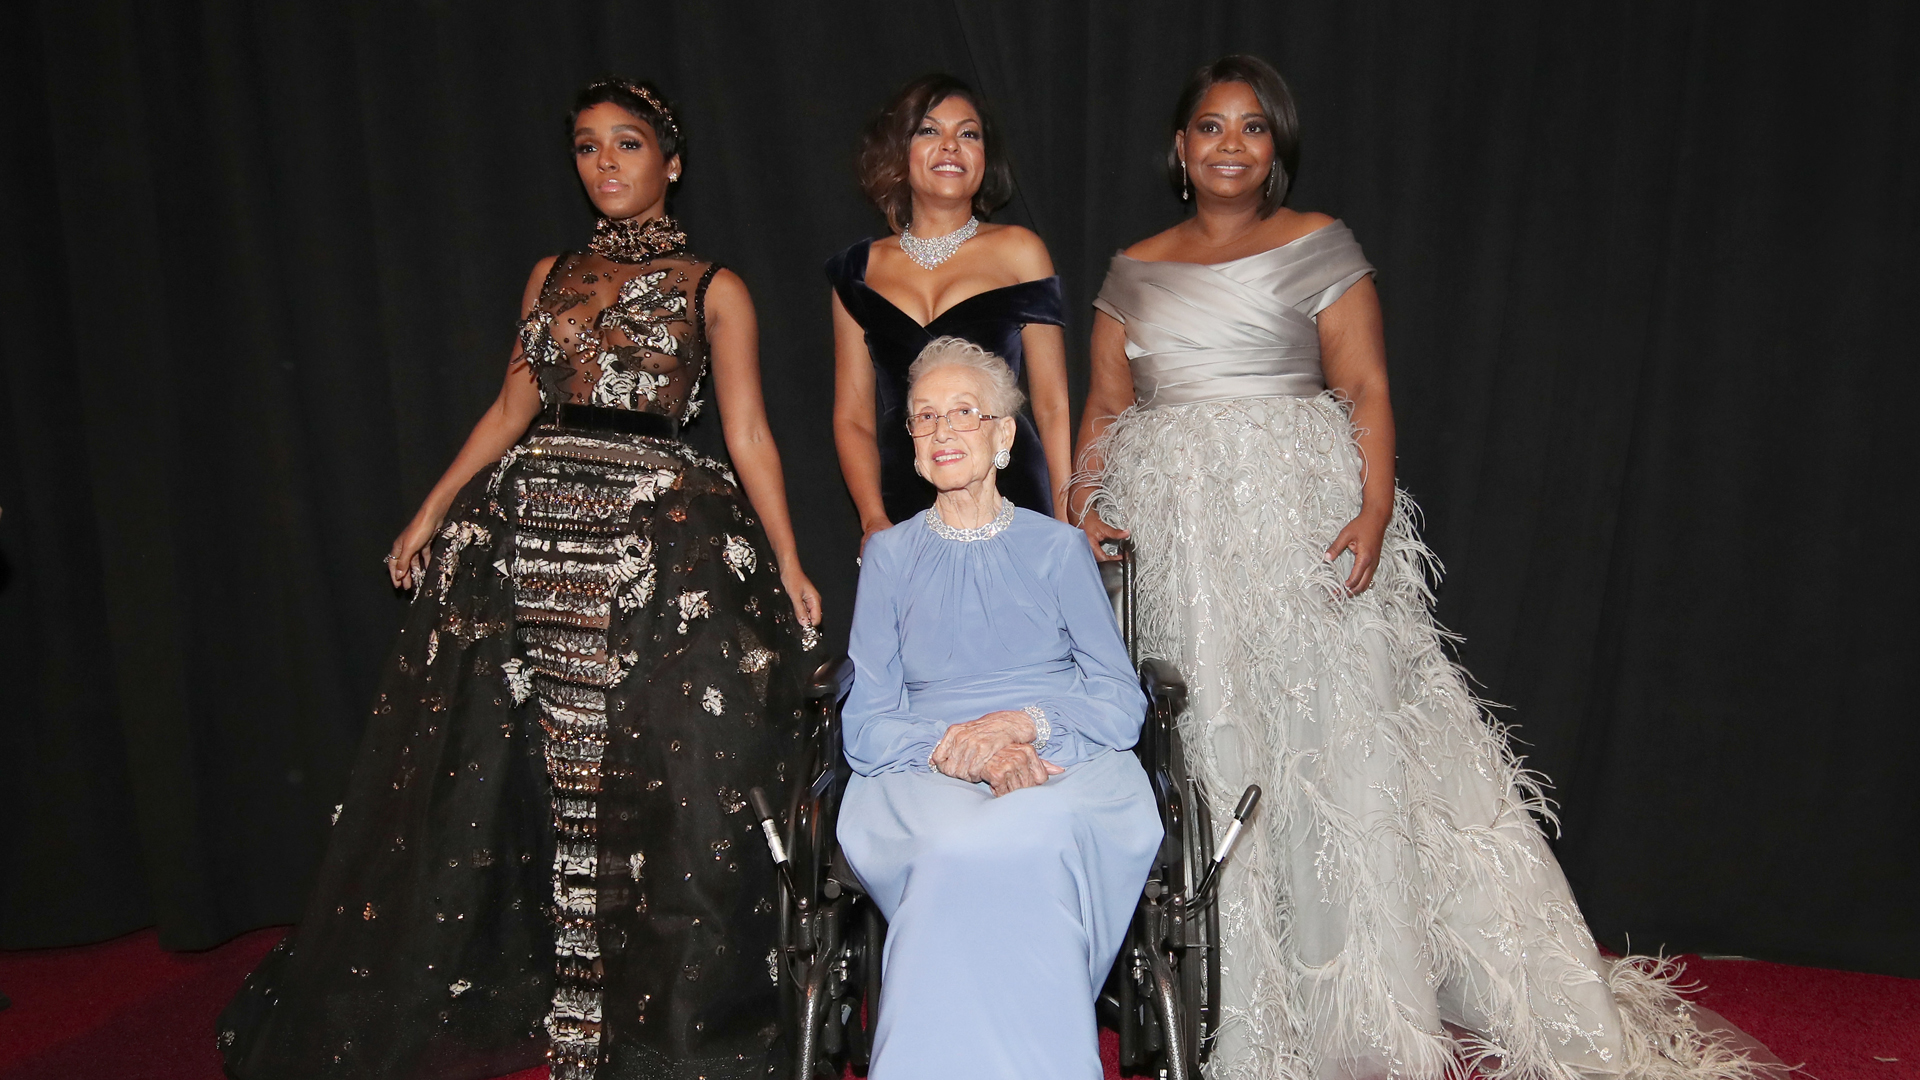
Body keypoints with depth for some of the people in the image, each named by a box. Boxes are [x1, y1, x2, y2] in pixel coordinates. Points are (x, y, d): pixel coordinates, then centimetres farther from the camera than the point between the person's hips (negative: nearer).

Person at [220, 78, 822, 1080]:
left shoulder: (711, 287, 5)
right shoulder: (552, 275, 17)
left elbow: (747, 433, 0)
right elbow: (513, 407, 14)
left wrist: (789, 564, -6)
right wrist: (432, 510, 5)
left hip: (658, 548, -4)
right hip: (532, 529, 4)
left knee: (656, 788, -3)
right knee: (487, 773, 6)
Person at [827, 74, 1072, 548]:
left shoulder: (1018, 251, 5)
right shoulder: (860, 269, 11)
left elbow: (1053, 407, 4)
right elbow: (852, 415, 11)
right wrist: (874, 520, -4)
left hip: (1008, 495, -1)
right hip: (901, 507, 2)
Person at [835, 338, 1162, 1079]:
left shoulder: (1059, 547, 15)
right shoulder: (890, 555, 16)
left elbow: (1122, 704, 8)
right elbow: (866, 726, 6)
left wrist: (1028, 723, -13)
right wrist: (962, 748, -15)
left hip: (1067, 766, 0)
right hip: (923, 776, 0)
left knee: (1031, 837, -36)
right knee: (960, 845, -36)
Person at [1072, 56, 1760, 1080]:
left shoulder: (1320, 246, 5)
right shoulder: (1134, 270, 14)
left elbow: (1367, 391, -2)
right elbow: (1106, 405, 11)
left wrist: (1374, 512, -16)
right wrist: (1084, 508, -4)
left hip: (1300, 523, -3)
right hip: (1171, 538, 3)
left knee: (1330, 736, -2)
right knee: (1199, 752, 4)